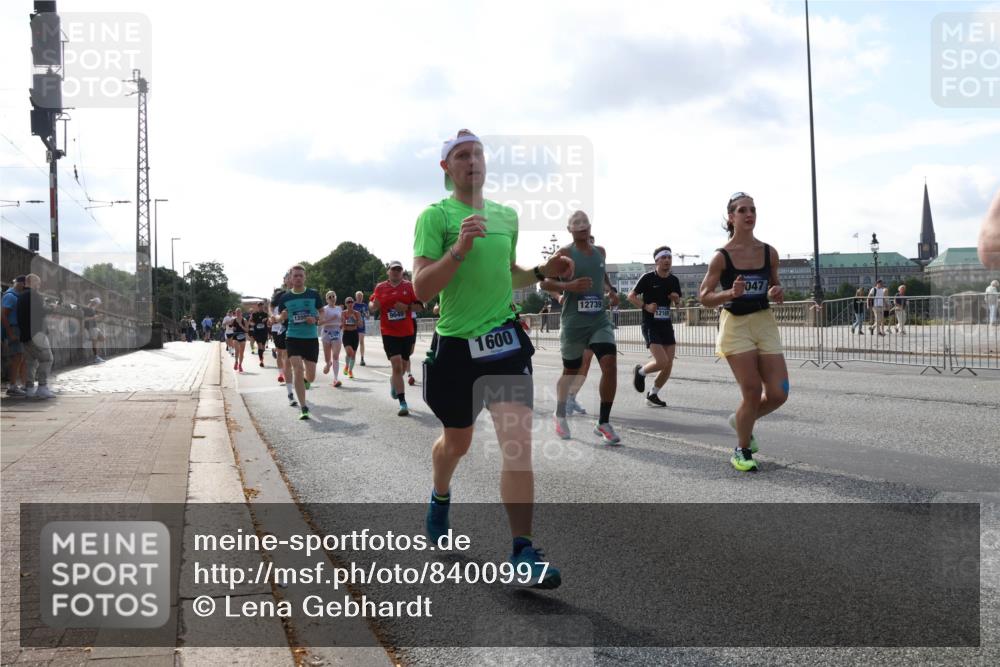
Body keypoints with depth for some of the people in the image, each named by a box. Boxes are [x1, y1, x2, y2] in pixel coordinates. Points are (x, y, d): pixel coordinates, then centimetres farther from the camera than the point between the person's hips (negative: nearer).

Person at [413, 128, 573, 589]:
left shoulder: (507, 215, 10)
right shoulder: (435, 216, -6)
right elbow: (421, 289, -14)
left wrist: (543, 272, 6)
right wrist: (459, 249, -27)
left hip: (505, 339, 2)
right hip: (455, 344, -2)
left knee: (518, 442, -14)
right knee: (456, 443, 17)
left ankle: (523, 551, -6)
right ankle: (440, 497, 51)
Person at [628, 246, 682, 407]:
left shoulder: (674, 280, 7)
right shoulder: (647, 278, -9)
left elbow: (678, 304, 19)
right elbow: (631, 296, -4)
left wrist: (676, 299, -4)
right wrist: (645, 306, -18)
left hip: (667, 325, 6)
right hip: (650, 325, -6)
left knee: (669, 365, 2)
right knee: (662, 362, -18)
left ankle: (652, 395, 20)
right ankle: (640, 371, 13)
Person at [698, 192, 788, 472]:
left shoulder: (769, 253, 4)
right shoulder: (721, 256, -7)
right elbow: (704, 297, -5)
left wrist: (777, 294, -6)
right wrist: (730, 293, -22)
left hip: (765, 323, 4)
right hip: (735, 325, -4)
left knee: (778, 394, -2)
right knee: (752, 392, -7)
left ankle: (742, 420, 30)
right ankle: (742, 452, 16)